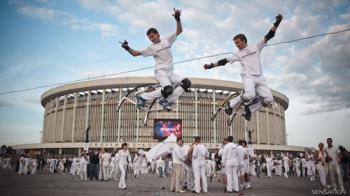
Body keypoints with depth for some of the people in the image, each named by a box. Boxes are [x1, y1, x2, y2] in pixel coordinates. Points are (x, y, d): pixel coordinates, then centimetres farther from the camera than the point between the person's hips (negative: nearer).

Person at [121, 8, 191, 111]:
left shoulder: (167, 40, 12)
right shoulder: (151, 48, 5)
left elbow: (179, 31, 9)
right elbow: (135, 53, 4)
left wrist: (177, 19, -6)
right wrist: (128, 48, -14)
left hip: (170, 72, 5)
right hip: (160, 71, -5)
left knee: (186, 83, -10)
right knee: (168, 89, -29)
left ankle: (166, 100, -8)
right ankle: (143, 97, -13)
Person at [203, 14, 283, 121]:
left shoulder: (256, 47, 18)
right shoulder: (238, 54, 17)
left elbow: (269, 36, 13)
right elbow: (223, 61, 13)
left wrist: (276, 23, 4)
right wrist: (211, 65, 7)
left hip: (260, 78, 3)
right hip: (248, 76, -3)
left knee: (268, 100, -10)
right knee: (250, 95, -32)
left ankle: (249, 108, 8)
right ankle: (231, 105, -9)